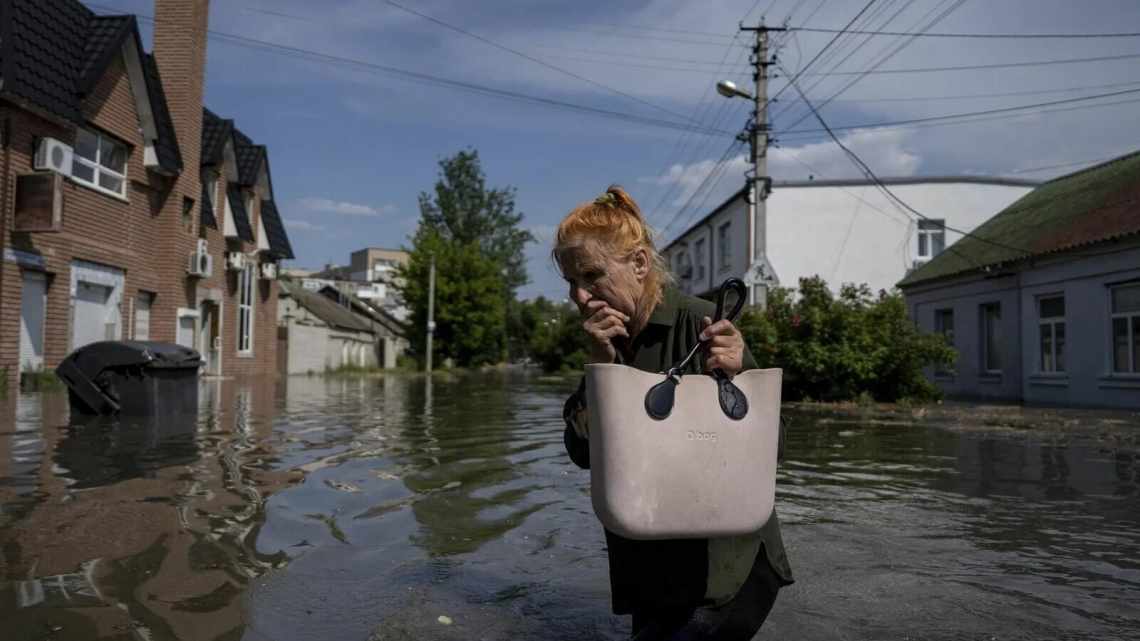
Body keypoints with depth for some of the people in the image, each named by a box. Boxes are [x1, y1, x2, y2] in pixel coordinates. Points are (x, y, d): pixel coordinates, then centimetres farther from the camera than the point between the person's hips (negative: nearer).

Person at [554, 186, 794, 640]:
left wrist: (738, 378, -32)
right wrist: (599, 364, -16)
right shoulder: (608, 342, 3)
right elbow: (583, 453, -5)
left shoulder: (700, 325, -16)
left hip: (726, 569, -6)